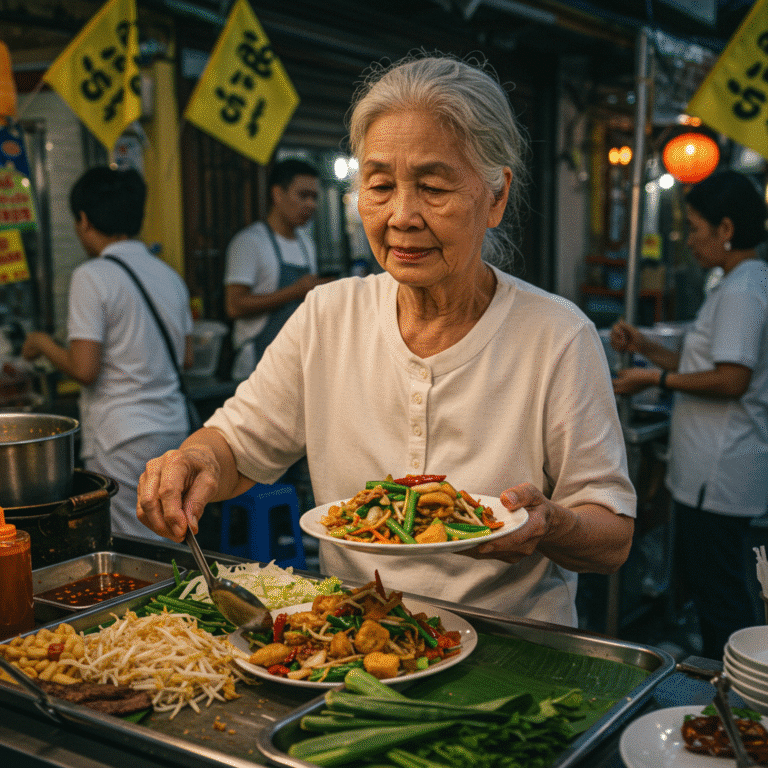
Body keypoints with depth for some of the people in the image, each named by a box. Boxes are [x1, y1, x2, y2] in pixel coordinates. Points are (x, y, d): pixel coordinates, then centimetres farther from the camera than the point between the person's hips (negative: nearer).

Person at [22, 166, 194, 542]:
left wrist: (43, 343, 2)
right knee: (167, 545, 14)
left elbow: (84, 368, -16)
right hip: (173, 426, 7)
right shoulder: (169, 275, 8)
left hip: (123, 438, -7)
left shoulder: (92, 276, -12)